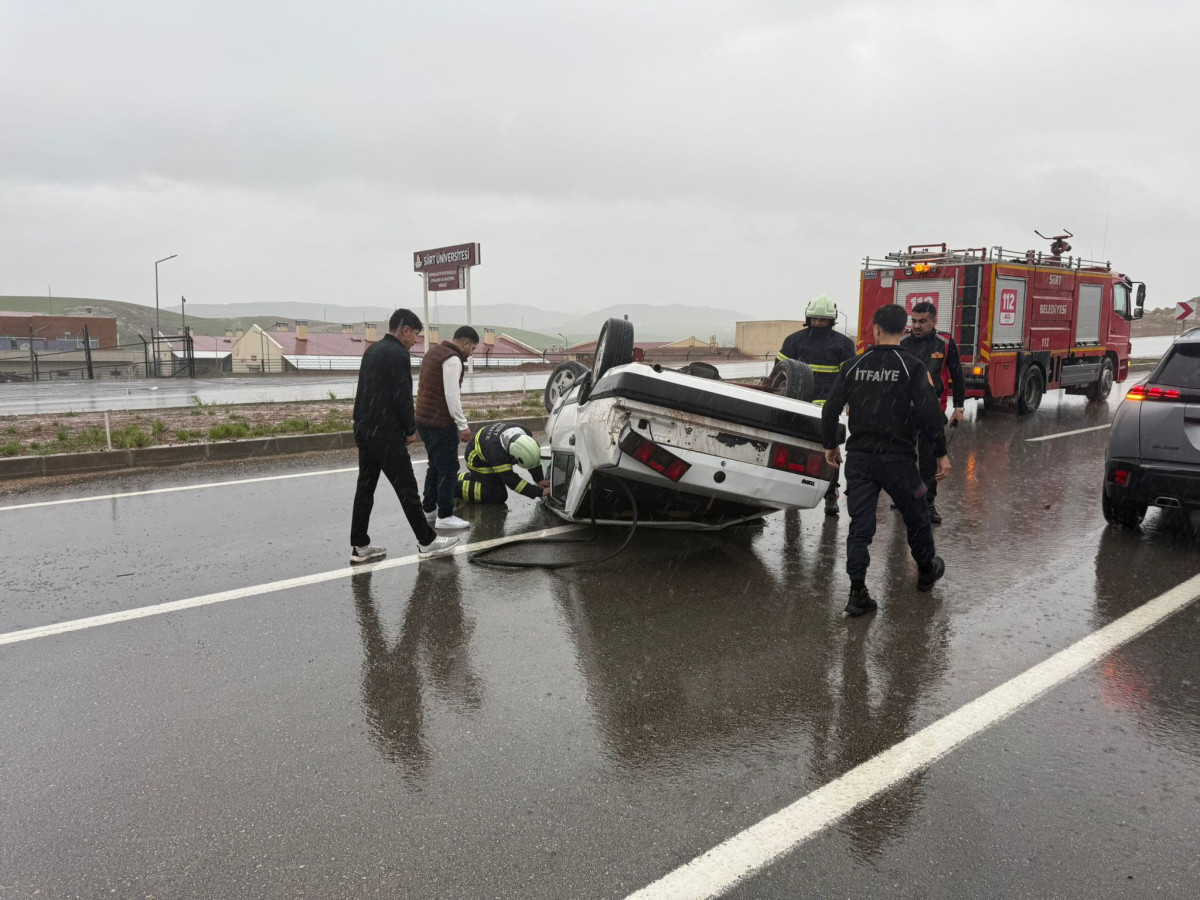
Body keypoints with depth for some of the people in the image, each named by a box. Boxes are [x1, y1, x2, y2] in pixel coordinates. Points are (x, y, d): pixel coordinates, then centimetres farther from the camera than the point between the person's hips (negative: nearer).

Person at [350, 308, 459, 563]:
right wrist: (410, 430, -5)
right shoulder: (398, 354, -14)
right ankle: (427, 542, 6)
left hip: (364, 429, 9)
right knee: (406, 487, -2)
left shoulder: (372, 350, 15)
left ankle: (360, 546, 14)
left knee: (365, 487, 10)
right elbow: (403, 397, -17)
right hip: (385, 433, -9)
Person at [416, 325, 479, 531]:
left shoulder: (434, 352, 17)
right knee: (448, 469, -3)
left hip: (424, 420, 10)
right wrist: (463, 425, -17)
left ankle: (428, 510, 25)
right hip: (440, 423, -10)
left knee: (435, 466, 19)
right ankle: (444, 517, 0)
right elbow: (452, 396, -21)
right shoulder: (452, 360, -15)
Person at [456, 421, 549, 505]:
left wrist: (539, 480, -12)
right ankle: (457, 486, -6)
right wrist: (539, 492, -41)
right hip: (478, 460, -8)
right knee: (499, 496, -13)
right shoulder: (497, 453, -44)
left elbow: (533, 456, -8)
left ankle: (463, 478, 27)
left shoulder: (526, 434, -27)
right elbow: (511, 480, -40)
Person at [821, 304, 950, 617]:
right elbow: (929, 412, -12)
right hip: (898, 458, -2)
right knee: (916, 515, 20)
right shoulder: (912, 367, -7)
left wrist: (831, 445, 16)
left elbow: (830, 409, 3)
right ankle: (926, 571, 40)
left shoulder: (853, 366, 2)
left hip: (859, 458, 2)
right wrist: (941, 453, -3)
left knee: (860, 525, 5)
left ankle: (858, 594, 2)